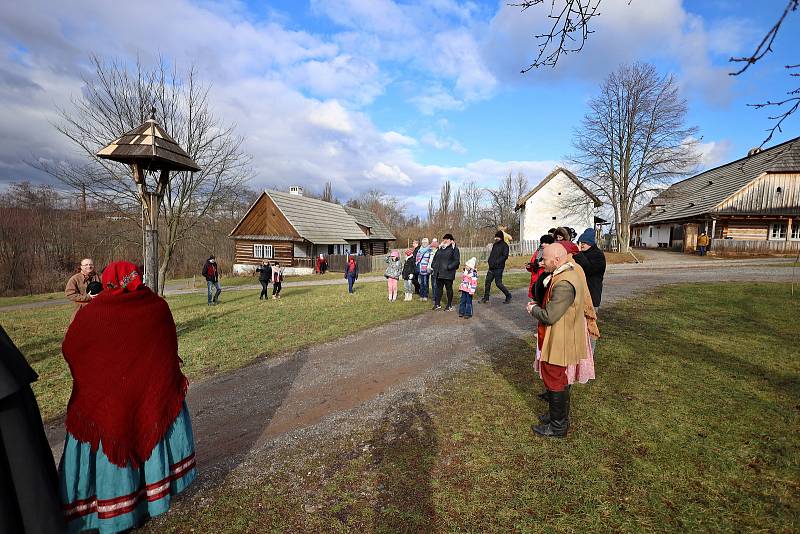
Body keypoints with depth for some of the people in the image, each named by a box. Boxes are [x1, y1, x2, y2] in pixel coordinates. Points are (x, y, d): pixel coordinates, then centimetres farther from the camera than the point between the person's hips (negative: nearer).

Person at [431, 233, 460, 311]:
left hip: (448, 273, -6)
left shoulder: (454, 249, -5)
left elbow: (457, 261, -13)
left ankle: (449, 305, 15)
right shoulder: (440, 248, 14)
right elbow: (435, 258, 24)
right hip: (439, 273, 6)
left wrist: (449, 267, -20)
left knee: (449, 289, 4)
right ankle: (437, 304, 22)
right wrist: (435, 266, 10)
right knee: (439, 288, 12)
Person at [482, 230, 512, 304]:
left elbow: (505, 256, -14)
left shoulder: (504, 245, -7)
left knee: (498, 283, -4)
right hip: (491, 267, 7)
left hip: (498, 268, -7)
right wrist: (489, 260, 4)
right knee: (488, 282, 6)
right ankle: (486, 298, 14)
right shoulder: (495, 245, 15)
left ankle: (508, 295, 15)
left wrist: (496, 262, -21)